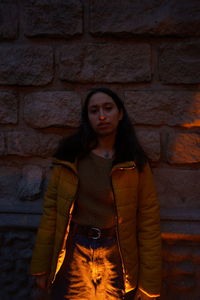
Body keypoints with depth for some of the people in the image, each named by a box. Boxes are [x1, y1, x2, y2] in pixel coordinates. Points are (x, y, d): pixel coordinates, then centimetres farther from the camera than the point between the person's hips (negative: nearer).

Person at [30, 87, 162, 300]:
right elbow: (51, 210, -1)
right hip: (72, 253, 1)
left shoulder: (135, 162, -4)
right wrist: (41, 266, -1)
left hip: (117, 258, 0)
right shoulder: (69, 155, -2)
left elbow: (148, 221, -5)